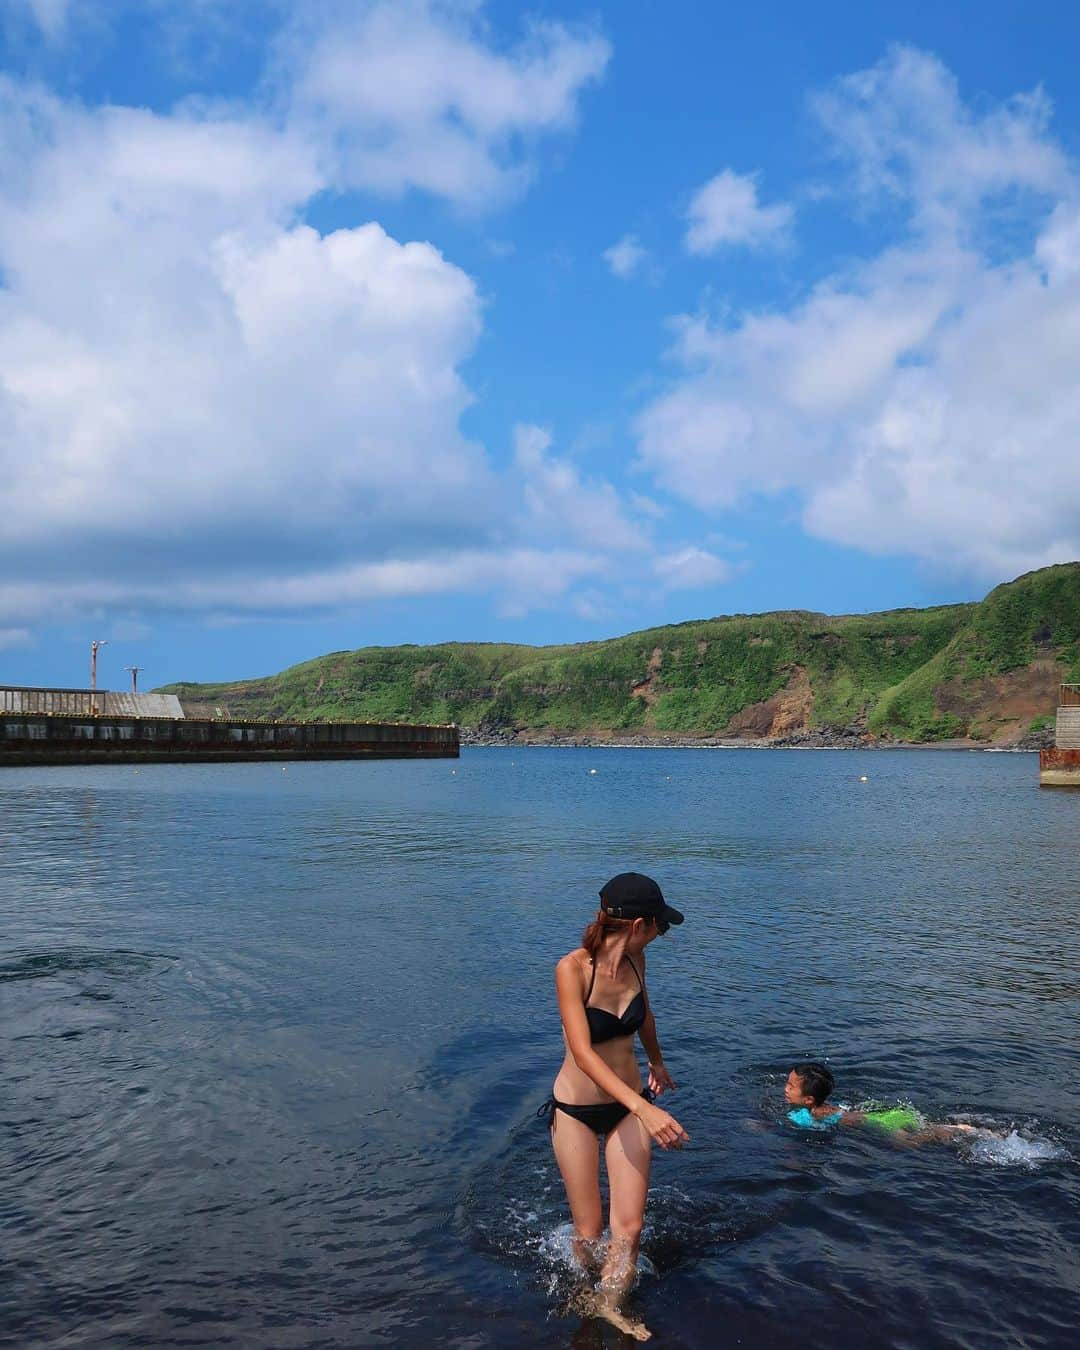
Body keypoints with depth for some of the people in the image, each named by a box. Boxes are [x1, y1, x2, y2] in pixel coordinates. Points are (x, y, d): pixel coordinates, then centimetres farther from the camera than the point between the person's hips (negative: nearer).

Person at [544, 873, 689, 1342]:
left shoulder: (635, 959, -7)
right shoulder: (572, 968, -25)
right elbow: (583, 1054, -33)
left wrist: (657, 1062, 30)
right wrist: (645, 1109, -42)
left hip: (629, 1105, 4)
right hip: (576, 1110, -4)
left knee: (629, 1227, 0)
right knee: (588, 1233, 7)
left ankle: (610, 1305, 26)